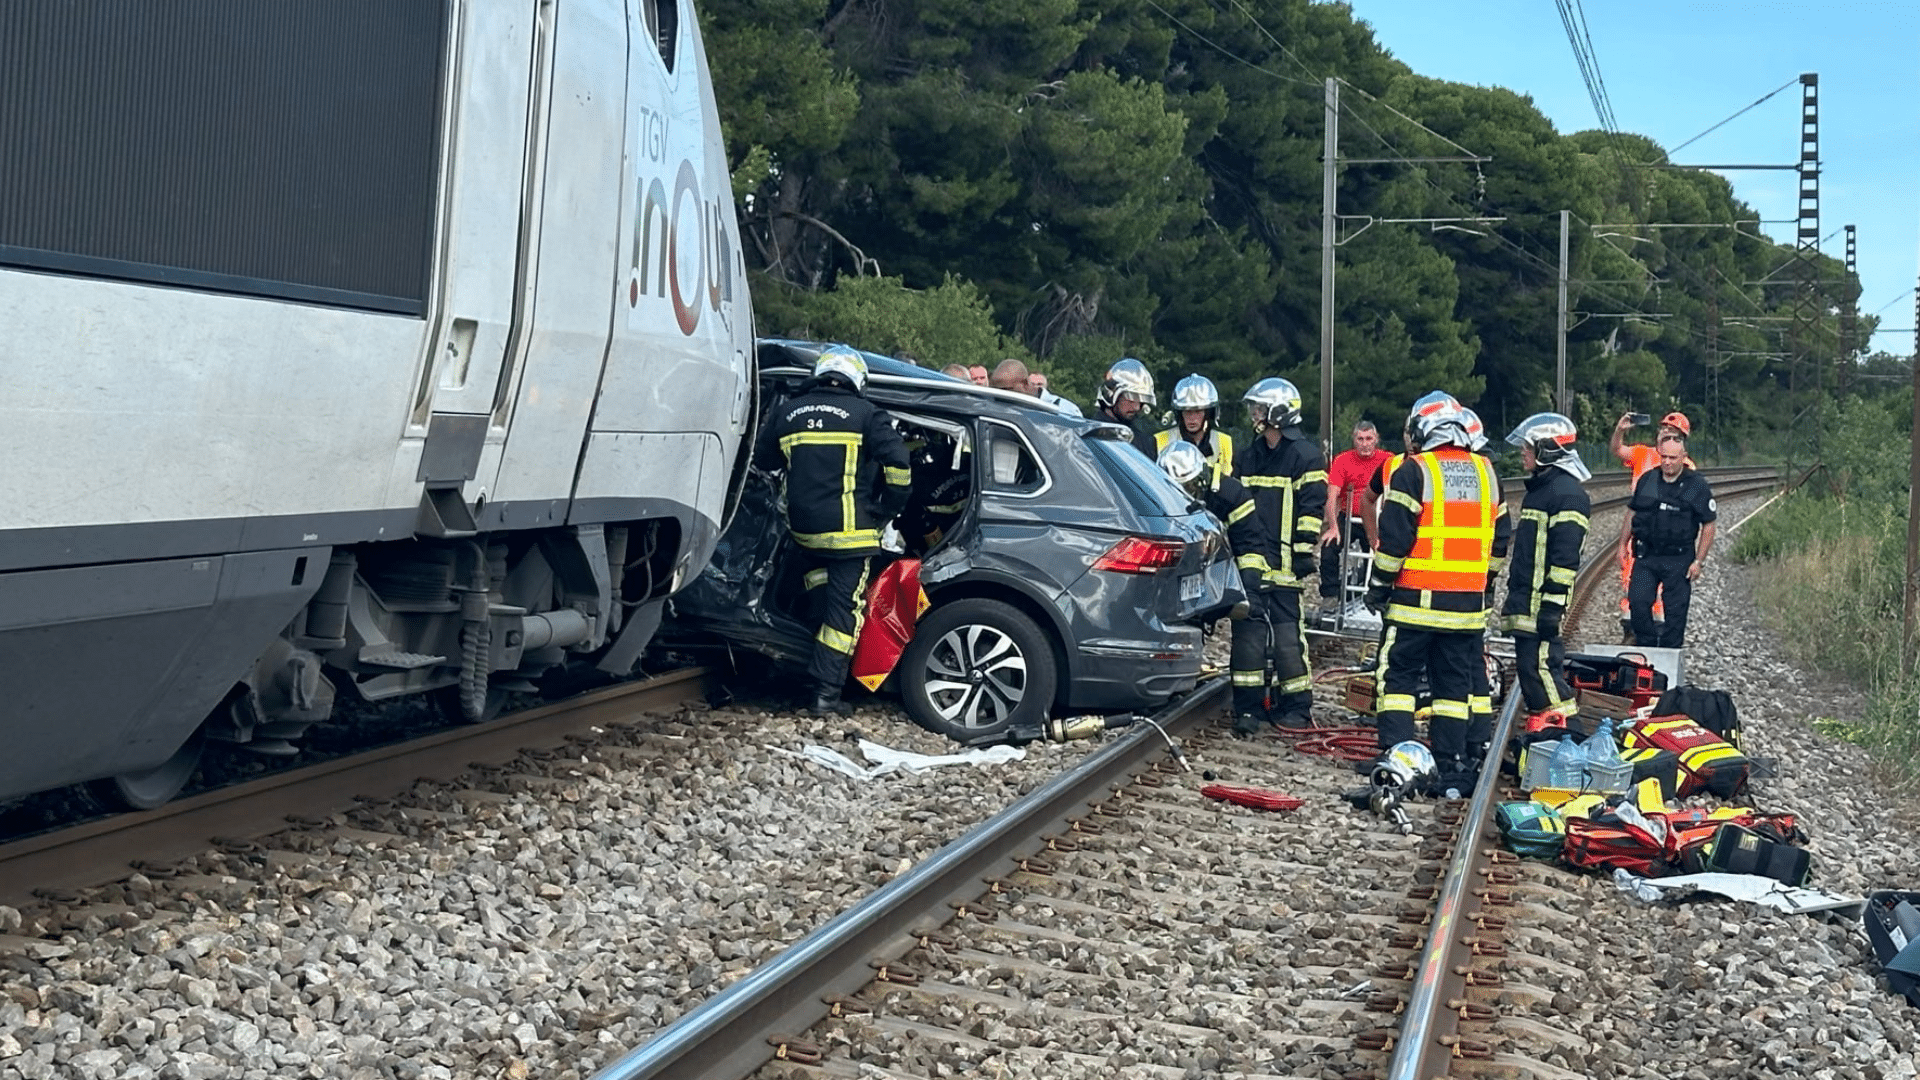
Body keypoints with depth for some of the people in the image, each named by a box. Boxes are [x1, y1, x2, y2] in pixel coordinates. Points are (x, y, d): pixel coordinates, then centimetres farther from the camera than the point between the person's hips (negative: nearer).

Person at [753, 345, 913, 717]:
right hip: (849, 532, -4)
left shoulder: (788, 412, 8)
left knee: (819, 567, 37)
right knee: (845, 610, 1)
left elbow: (763, 458, 20)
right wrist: (885, 513, 0)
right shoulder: (866, 415, -5)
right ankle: (826, 694, -3)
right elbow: (898, 467, -12)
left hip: (802, 528, 4)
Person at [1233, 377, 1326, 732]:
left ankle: (1297, 705, 4)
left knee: (1287, 634, -5)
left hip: (1283, 564, -6)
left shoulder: (1304, 456, -4)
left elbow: (1312, 509, -7)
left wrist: (1304, 551, -12)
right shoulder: (1247, 458, 17)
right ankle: (1250, 703, 10)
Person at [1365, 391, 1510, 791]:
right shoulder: (1485, 472, 11)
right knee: (1454, 684, 10)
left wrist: (1379, 584, -2)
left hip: (1417, 599, -5)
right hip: (1468, 604, 5)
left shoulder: (1413, 471, -7)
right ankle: (1452, 767, 10)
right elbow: (1500, 540, 16)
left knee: (1399, 677, 2)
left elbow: (1394, 537, -11)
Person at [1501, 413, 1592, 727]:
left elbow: (1565, 558, -19)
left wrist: (1552, 604, -22)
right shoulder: (1539, 488, 20)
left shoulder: (1567, 494, -13)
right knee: (1528, 665, 12)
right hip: (1525, 601, 11)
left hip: (1541, 602, -11)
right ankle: (1539, 729, 18)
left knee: (1539, 664, -14)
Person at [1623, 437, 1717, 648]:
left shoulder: (1697, 486, -5)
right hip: (1645, 557, 3)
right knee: (1637, 602, -9)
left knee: (1676, 611, 2)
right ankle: (1646, 647, 7)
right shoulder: (1647, 480, 6)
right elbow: (1632, 512, 17)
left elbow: (1709, 525, -2)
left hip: (1679, 560, -3)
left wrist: (1699, 562, -7)